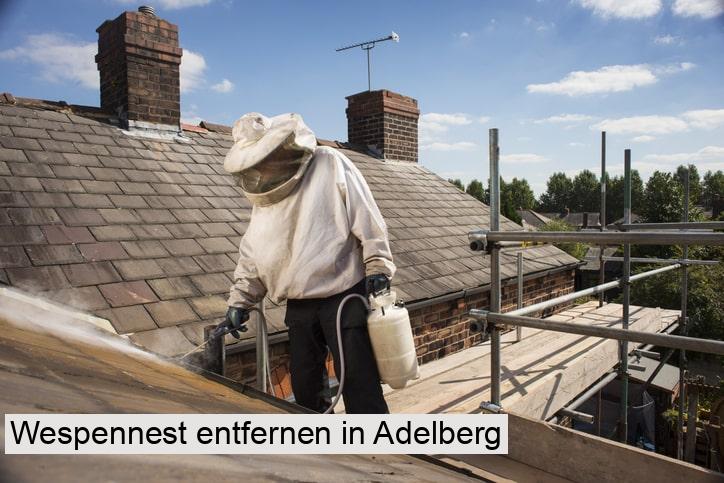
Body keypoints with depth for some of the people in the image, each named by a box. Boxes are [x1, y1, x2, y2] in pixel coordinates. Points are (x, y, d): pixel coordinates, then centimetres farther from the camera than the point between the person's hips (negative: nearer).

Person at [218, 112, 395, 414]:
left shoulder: (329, 164, -8)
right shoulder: (264, 196, 11)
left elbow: (367, 219, -9)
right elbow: (251, 255, 15)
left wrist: (378, 267, -14)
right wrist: (239, 300, 10)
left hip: (345, 298, -6)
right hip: (300, 307, 7)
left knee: (361, 390, -4)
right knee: (305, 391, 16)